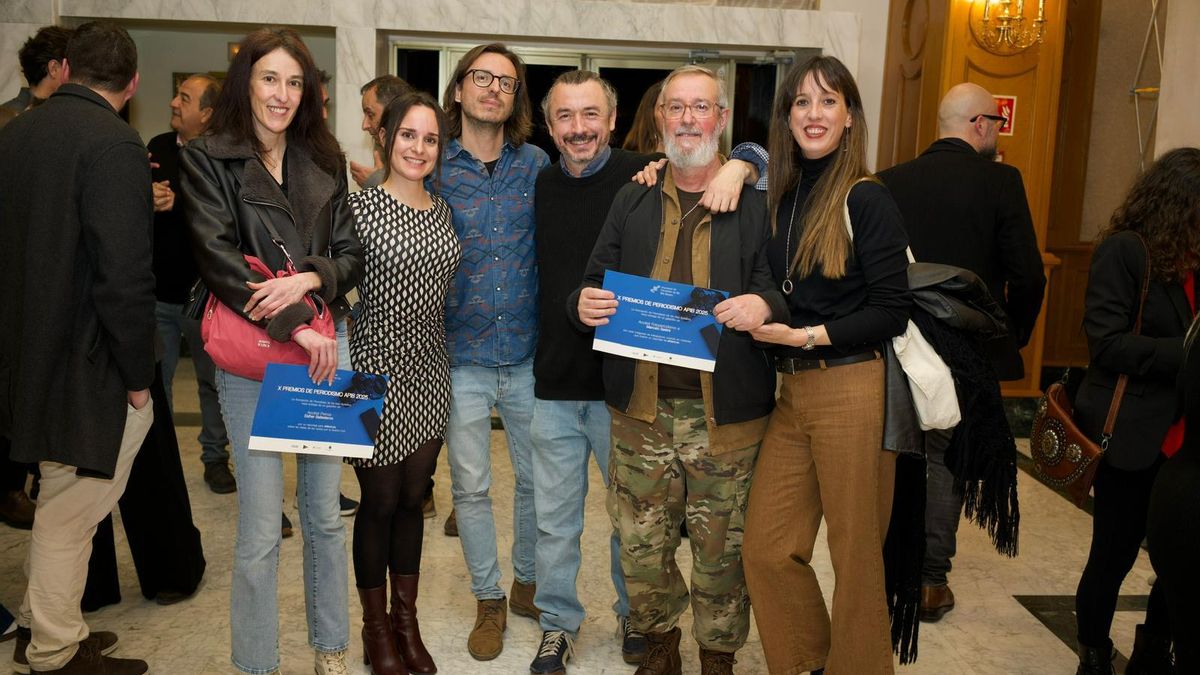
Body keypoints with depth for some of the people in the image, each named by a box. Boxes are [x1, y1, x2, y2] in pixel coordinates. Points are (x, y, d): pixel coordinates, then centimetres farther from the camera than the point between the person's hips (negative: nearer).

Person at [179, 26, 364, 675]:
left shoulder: (322, 164, 12)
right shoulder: (206, 159, -1)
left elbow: (352, 255, 8)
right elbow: (218, 257, -12)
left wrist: (309, 278, -14)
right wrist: (294, 328, -18)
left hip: (325, 347, 4)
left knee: (325, 512, 13)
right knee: (260, 529, -1)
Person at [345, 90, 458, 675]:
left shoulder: (443, 211, 8)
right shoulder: (361, 207, -10)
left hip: (429, 369, 5)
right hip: (377, 370, -5)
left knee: (413, 497, 14)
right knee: (380, 501, 7)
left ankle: (406, 620, 30)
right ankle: (376, 627, 27)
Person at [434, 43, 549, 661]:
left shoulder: (535, 163, 4)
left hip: (529, 354, 2)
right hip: (462, 357, -1)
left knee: (536, 478, 13)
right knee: (470, 488, 9)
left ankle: (528, 583, 35)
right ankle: (489, 602, 28)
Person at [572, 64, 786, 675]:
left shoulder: (756, 201, 2)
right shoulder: (632, 201, 12)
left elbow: (784, 286, 1)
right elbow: (597, 281, 16)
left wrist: (764, 304, -22)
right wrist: (584, 304, -7)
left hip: (725, 414, -2)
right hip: (641, 407, 3)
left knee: (721, 550, 9)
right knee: (641, 545, 11)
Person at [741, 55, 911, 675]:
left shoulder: (865, 199, -7)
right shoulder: (778, 195, 8)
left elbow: (891, 310, -9)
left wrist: (807, 335, -15)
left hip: (852, 391, -6)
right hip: (790, 392, 6)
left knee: (855, 553, 7)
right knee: (765, 547, 9)